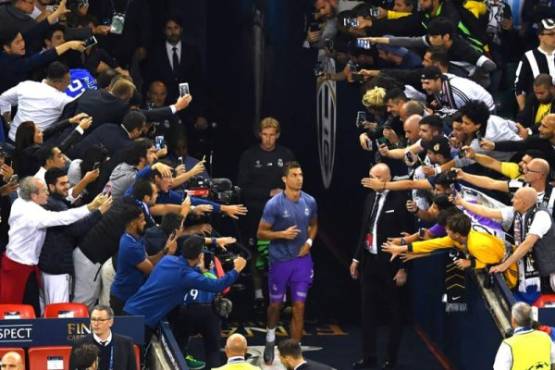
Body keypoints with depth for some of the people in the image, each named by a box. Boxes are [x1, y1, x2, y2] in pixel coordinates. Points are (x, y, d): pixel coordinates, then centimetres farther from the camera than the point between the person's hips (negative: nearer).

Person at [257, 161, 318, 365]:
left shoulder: (310, 202, -2)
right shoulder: (274, 204, -13)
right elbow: (261, 233, -8)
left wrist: (309, 242, -1)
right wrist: (283, 234, -23)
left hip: (302, 260, 2)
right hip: (280, 261, -2)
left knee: (299, 307, -1)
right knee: (276, 303, 13)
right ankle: (270, 336, 42)